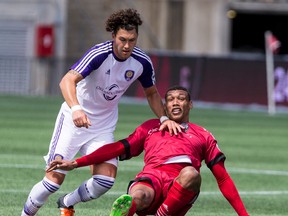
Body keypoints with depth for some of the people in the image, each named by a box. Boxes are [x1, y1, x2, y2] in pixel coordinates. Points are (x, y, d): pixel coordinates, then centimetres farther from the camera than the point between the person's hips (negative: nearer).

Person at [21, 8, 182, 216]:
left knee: (106, 179, -14)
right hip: (75, 119, -4)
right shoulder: (99, 54, -26)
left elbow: (151, 92, 11)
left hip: (104, 126, 4)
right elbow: (67, 81, -38)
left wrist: (164, 118, -5)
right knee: (55, 178, -9)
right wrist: (76, 108, -55)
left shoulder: (143, 62, -9)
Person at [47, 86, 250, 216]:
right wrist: (75, 163, 12)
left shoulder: (204, 136, 29)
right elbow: (117, 148, 23)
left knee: (191, 174, -37)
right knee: (137, 196, -38)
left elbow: (223, 178, 26)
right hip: (152, 178, 0)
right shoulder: (150, 127, 31)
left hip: (179, 195, 0)